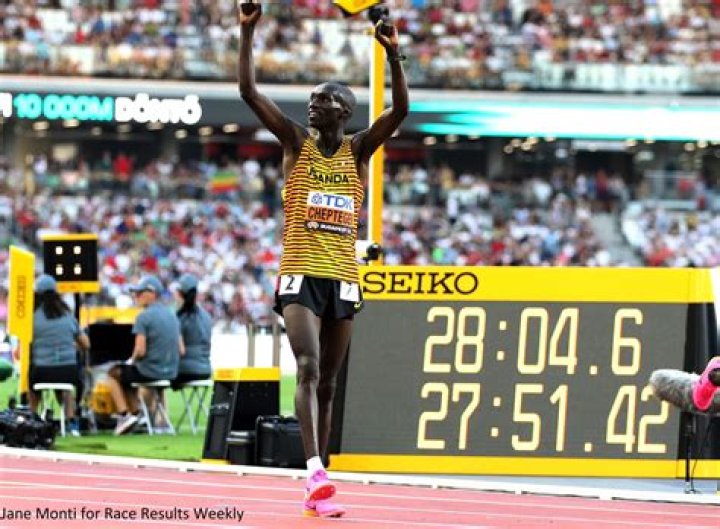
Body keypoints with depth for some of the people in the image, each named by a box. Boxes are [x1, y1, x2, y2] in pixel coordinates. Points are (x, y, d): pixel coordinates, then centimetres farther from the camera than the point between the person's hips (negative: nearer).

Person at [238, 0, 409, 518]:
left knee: (327, 382, 8)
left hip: (344, 279, 3)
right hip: (300, 275, -3)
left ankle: (317, 484, 13)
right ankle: (316, 473, -34)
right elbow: (249, 91, -4)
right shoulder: (297, 142, 5)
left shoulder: (359, 150, 7)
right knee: (309, 367, -21)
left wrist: (393, 55, -20)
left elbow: (400, 109, -7)